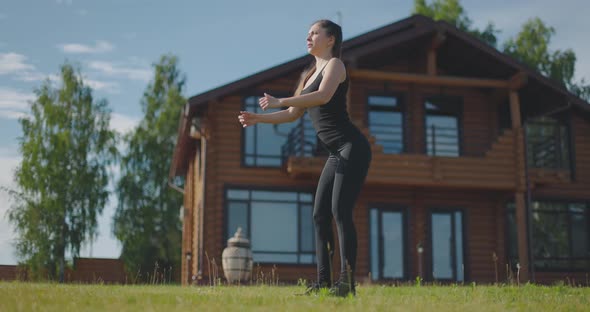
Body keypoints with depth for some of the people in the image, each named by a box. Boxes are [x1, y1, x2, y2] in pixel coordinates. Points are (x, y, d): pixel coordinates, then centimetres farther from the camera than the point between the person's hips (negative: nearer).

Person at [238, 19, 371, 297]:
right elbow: (293, 114, 25)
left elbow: (324, 96, -24)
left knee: (340, 211, -16)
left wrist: (279, 101, -25)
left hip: (352, 148, -9)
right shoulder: (309, 75, 22)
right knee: (320, 214, 2)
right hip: (336, 154, 9)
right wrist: (258, 118, 14)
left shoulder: (334, 64, -3)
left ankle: (347, 282, -16)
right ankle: (323, 282, 2)